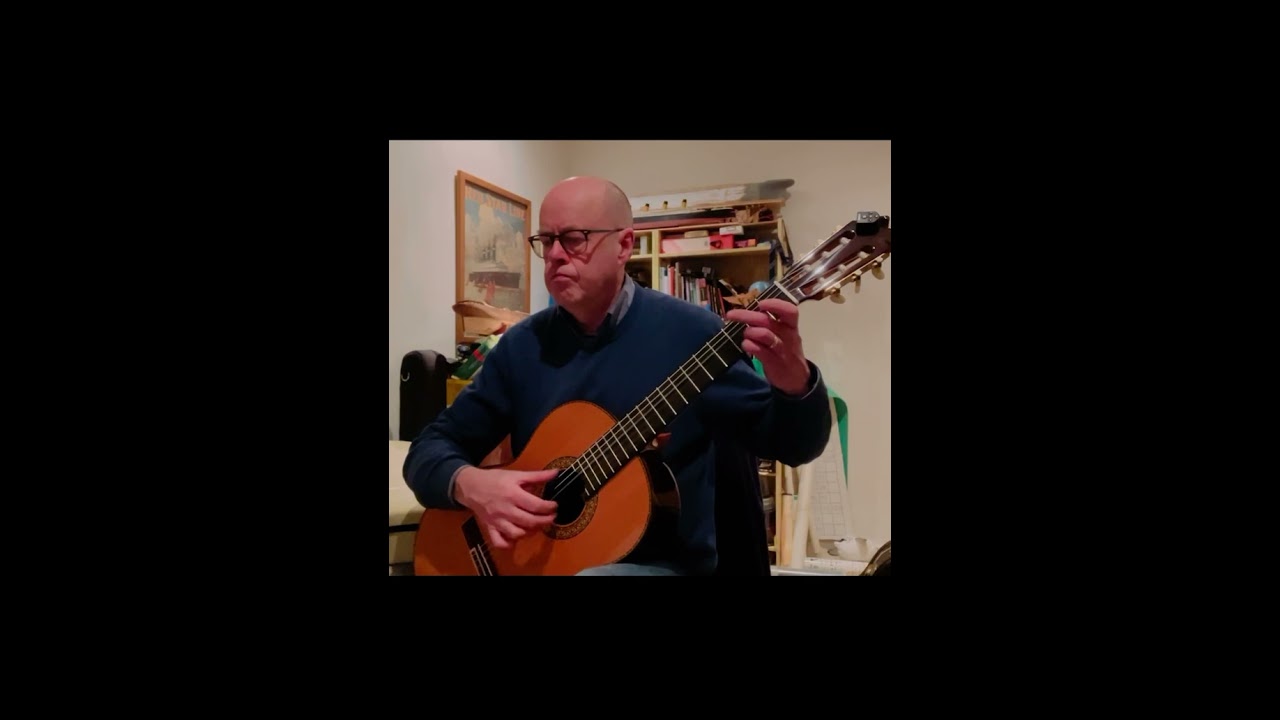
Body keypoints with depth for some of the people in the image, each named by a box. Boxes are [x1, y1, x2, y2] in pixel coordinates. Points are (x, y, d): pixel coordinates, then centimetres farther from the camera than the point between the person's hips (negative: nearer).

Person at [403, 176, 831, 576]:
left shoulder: (687, 331, -8)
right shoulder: (523, 344, 3)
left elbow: (793, 444, -7)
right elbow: (431, 446, 5)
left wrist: (794, 382, -30)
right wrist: (469, 484, -17)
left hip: (666, 563, -3)